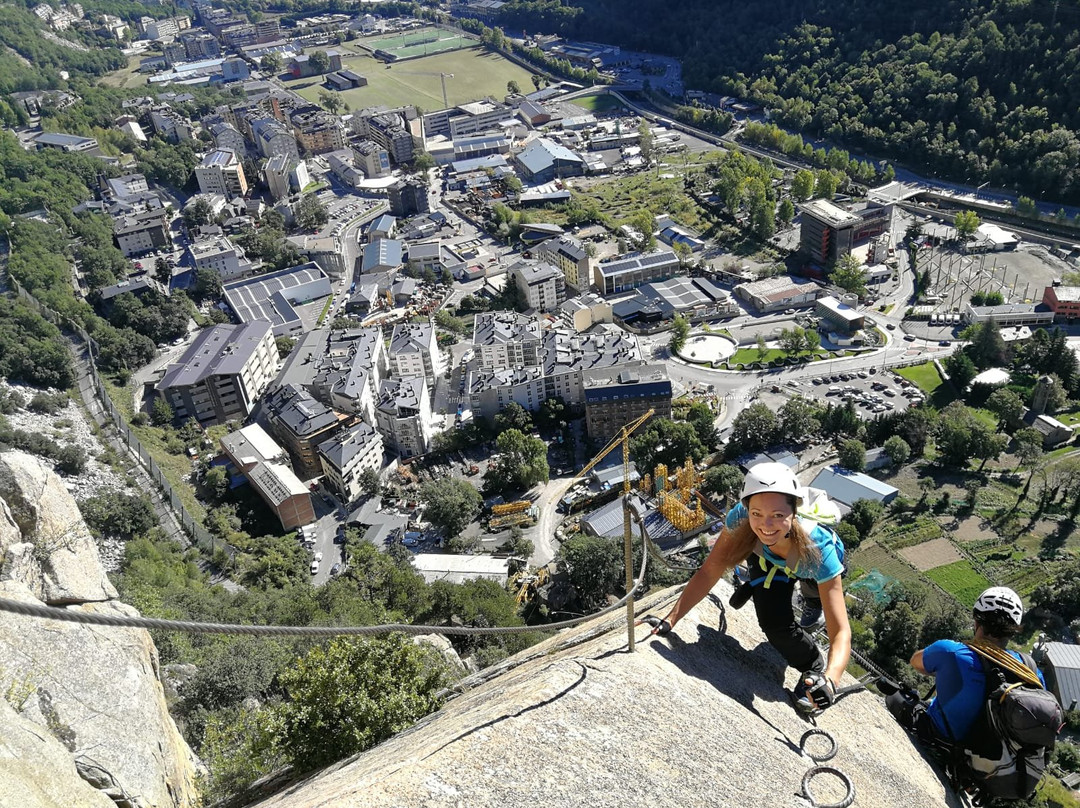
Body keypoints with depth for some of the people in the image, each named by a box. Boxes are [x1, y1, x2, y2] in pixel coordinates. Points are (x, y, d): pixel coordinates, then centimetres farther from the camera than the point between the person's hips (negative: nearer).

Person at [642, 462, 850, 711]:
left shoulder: (819, 549, -45)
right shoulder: (741, 517, -41)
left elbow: (841, 632, -45)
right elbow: (709, 572, -30)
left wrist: (830, 680, -64)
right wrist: (669, 620, -38)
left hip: (814, 569, 1)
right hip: (768, 559, -1)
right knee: (774, 622, -19)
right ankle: (814, 665, 11)